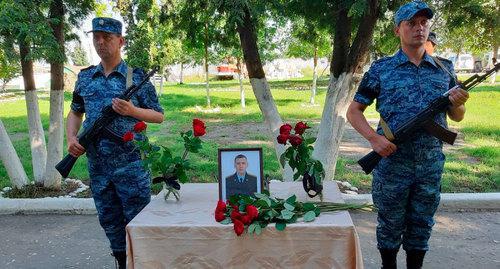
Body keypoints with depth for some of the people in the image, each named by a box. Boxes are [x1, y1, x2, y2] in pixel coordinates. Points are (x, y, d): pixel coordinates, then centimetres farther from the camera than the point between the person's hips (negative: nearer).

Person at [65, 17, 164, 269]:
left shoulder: (136, 77, -4)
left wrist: (132, 110, -19)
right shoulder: (85, 77, 9)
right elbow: (75, 112, 18)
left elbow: (158, 116, -2)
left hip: (131, 164, -5)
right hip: (97, 165, 5)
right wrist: (71, 138, 0)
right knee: (109, 221, 16)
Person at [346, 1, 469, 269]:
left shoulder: (445, 68, 6)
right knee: (390, 224, 12)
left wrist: (459, 103, -11)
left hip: (431, 165, 3)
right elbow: (353, 111, -3)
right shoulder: (380, 69, -4)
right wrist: (374, 138, -18)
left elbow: (457, 117, 13)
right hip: (391, 163, -3)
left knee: (421, 225, 16)